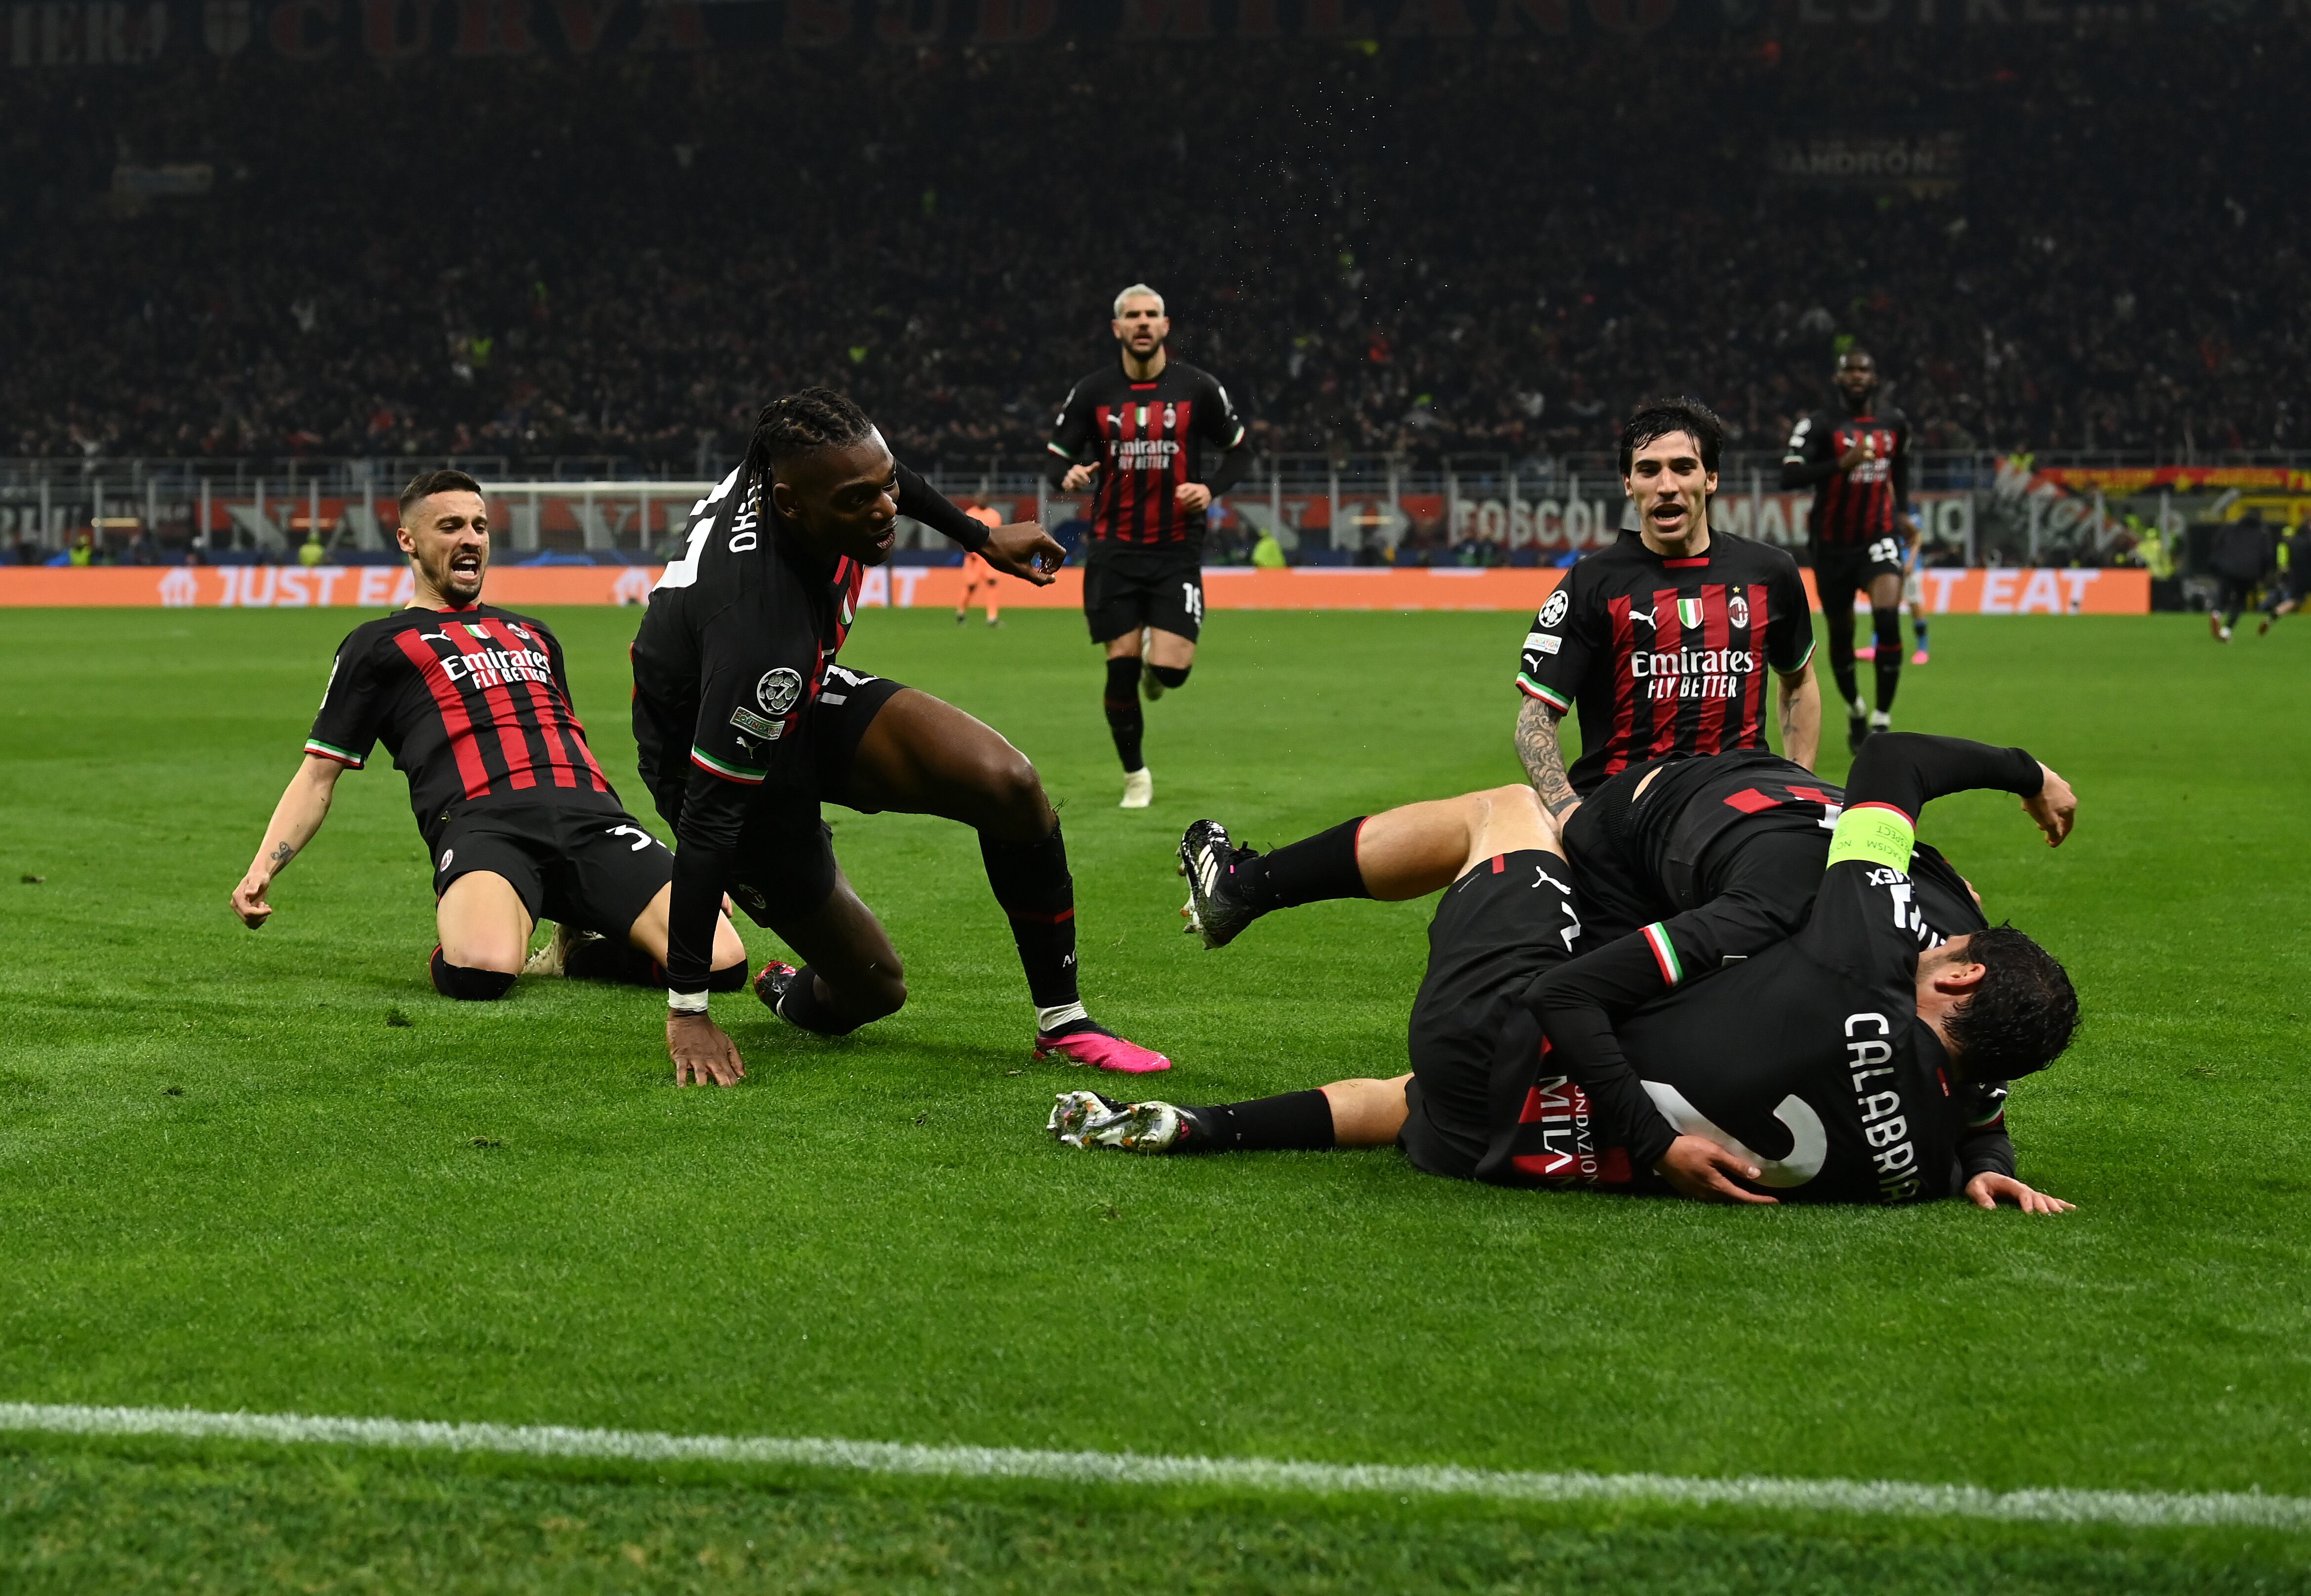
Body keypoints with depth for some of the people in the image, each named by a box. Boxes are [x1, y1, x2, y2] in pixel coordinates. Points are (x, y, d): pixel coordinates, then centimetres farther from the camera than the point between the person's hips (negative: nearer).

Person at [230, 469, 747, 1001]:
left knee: (722, 962, -21)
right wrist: (262, 871, 0)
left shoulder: (532, 634, 35)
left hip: (591, 814, 4)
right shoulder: (378, 644, 21)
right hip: (483, 822, -4)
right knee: (482, 971, -38)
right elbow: (319, 775, 17)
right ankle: (449, 954, -1)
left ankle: (577, 952, 7)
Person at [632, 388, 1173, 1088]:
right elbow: (709, 818, -36)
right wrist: (688, 1010, -32)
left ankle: (1064, 1023, 0)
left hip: (809, 697, 7)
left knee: (1010, 785, -16)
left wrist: (982, 538, 19)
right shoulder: (759, 625, -42)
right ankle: (790, 995, 37)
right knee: (873, 989, -1)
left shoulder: (787, 462, -21)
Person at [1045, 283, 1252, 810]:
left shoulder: (1198, 389, -1)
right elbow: (1057, 457, 7)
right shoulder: (1091, 392, 0)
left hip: (1177, 549, -1)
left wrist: (1211, 489, -11)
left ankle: (1154, 666, 28)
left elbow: (1239, 451, 8)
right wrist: (1068, 476, -17)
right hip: (1114, 549, 1)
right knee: (1122, 667, -2)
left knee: (1171, 670, -12)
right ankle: (1135, 776, 18)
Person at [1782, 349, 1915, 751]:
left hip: (1879, 537, 1)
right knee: (1841, 634, 9)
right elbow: (1789, 477, -24)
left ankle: (1883, 718, -14)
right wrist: (1841, 464, -34)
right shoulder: (1820, 426, -11)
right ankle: (1855, 710, 36)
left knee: (1887, 617, -22)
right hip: (1833, 544, -1)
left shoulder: (1895, 422, 3)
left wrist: (1903, 511, 17)